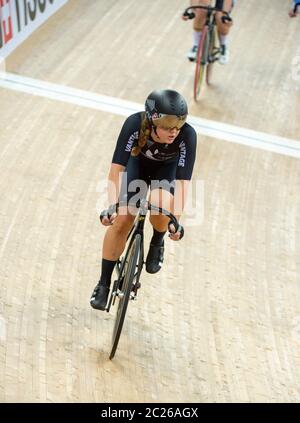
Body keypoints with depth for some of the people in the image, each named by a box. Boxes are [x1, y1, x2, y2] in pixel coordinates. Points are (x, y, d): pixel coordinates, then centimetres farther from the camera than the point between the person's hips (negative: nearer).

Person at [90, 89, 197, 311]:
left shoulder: (187, 135, -37)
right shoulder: (135, 124, -37)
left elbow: (183, 180, -35)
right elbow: (117, 167, -36)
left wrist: (176, 219, -39)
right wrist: (111, 205, -43)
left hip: (167, 168, 0)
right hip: (138, 162, 1)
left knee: (162, 208, -31)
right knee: (121, 221, -10)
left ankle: (157, 243, 5)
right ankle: (104, 283, 6)